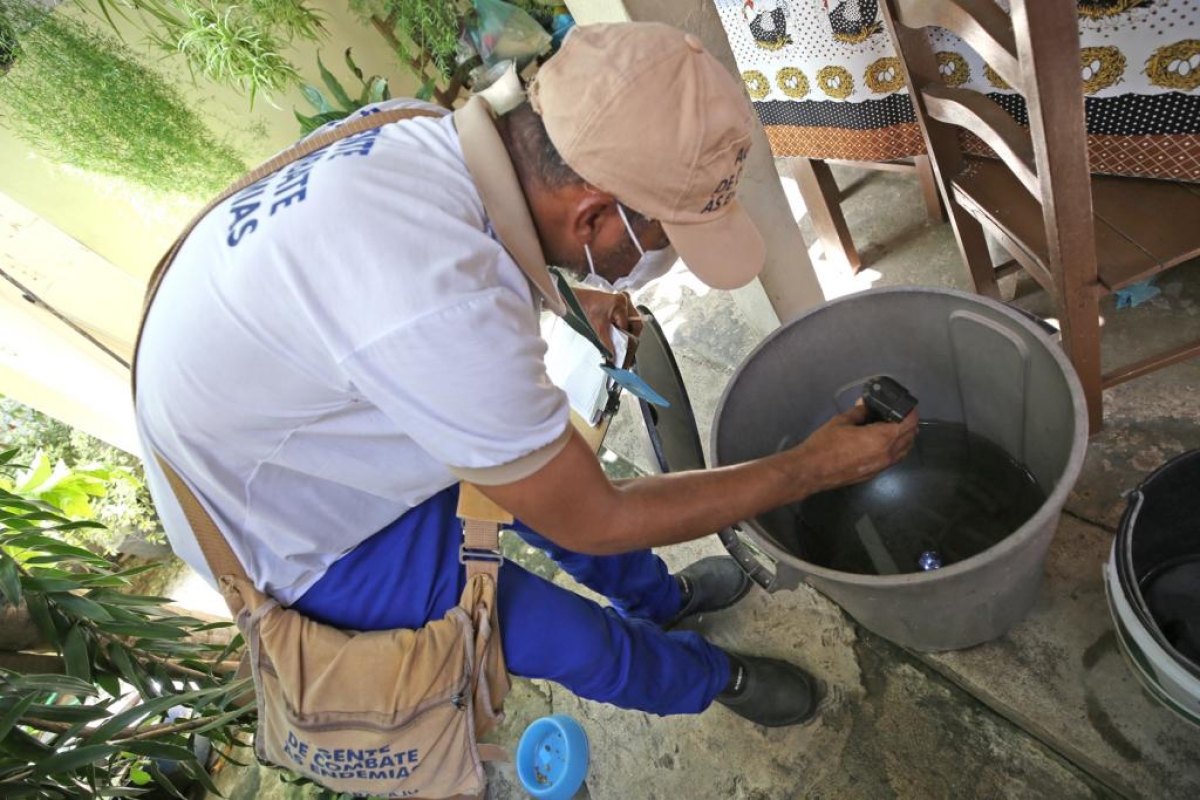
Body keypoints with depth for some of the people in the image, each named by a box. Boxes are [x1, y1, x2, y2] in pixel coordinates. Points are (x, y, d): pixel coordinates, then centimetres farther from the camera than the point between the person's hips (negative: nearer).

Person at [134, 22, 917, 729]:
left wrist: (564, 300, 14)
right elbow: (594, 521, -25)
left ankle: (660, 596, 44)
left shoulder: (436, 139, -16)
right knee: (586, 644, 3)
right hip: (291, 533, -7)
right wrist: (808, 469, -17)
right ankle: (710, 677, 34)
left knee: (548, 470, 17)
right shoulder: (444, 312, -41)